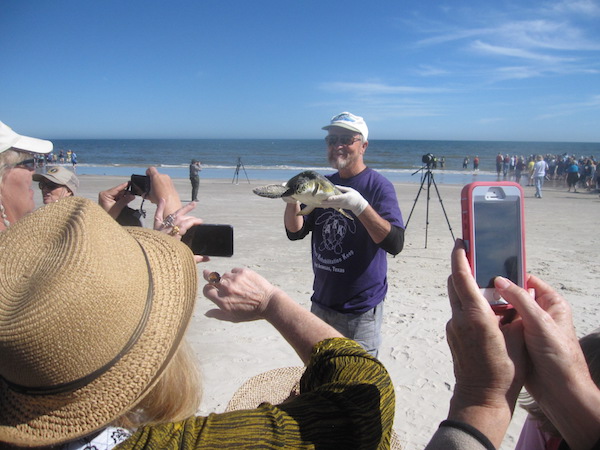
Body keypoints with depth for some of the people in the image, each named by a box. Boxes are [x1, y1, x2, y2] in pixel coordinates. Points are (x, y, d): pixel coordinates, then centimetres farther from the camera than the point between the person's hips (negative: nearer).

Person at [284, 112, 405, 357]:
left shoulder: (378, 185, -13)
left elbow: (395, 244, -23)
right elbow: (295, 232, 2)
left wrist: (360, 206, -35)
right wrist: (292, 203, -17)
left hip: (360, 310, -6)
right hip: (321, 303, 6)